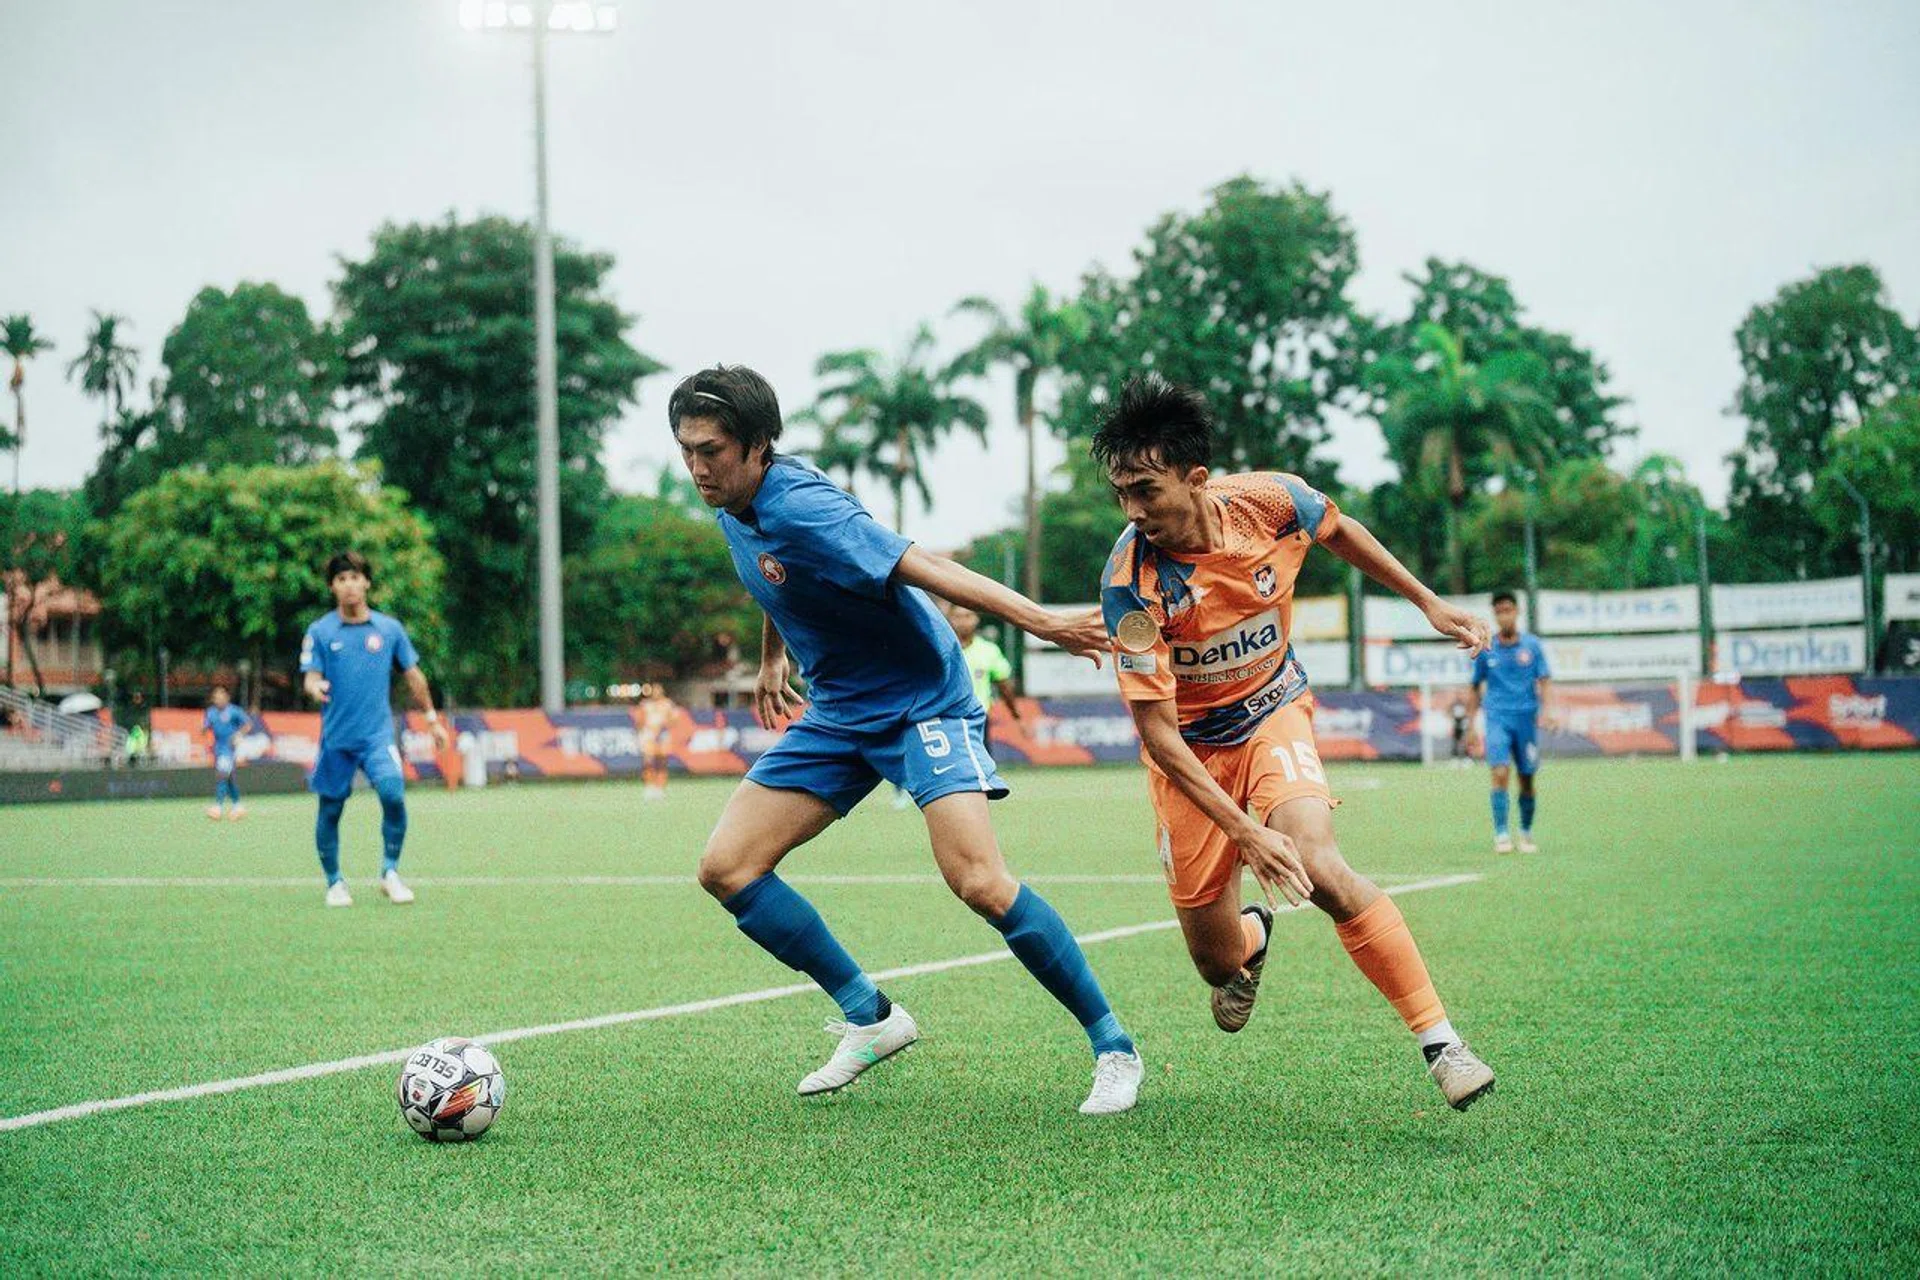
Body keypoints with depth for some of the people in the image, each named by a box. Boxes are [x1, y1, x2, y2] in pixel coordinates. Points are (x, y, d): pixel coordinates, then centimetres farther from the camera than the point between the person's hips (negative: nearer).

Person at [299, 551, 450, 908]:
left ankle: (390, 872, -5)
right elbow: (310, 676, -6)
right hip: (336, 738, 0)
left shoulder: (389, 628, 5)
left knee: (393, 794, -21)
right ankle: (334, 882, 23)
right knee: (330, 810, 4)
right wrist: (315, 687, -30)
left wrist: (433, 719, 17)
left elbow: (413, 675, 14)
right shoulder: (320, 632, 1)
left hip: (378, 735, 0)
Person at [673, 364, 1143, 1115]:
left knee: (980, 883, -24)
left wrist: (1040, 620, -42)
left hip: (923, 701, -9)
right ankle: (870, 1018, 12)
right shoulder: (732, 505, 1)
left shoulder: (799, 509, -25)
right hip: (837, 712, 9)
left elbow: (924, 569, -34)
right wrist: (772, 659, 32)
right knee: (726, 868, -2)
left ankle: (1112, 1047, -7)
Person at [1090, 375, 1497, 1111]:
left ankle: (1439, 1040, -18)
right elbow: (1157, 730, -27)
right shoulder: (1131, 582, -28)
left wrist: (1427, 602, 11)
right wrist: (1246, 832, -34)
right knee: (1218, 963, 3)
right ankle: (1250, 937, 42)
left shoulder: (1271, 501, -20)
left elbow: (1340, 530, 7)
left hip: (1273, 713, 1)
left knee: (1320, 868, -27)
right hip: (1191, 749, -1)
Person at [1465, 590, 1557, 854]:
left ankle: (1526, 834, 23)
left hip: (1527, 718, 1)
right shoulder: (1485, 649, 4)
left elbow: (1545, 680, 0)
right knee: (1500, 772, -18)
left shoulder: (1532, 645, 3)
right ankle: (1501, 835, -17)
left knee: (1526, 780, 5)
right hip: (1497, 717, -1)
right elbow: (1475, 688, 12)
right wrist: (1471, 724, 10)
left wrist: (1547, 710, -17)